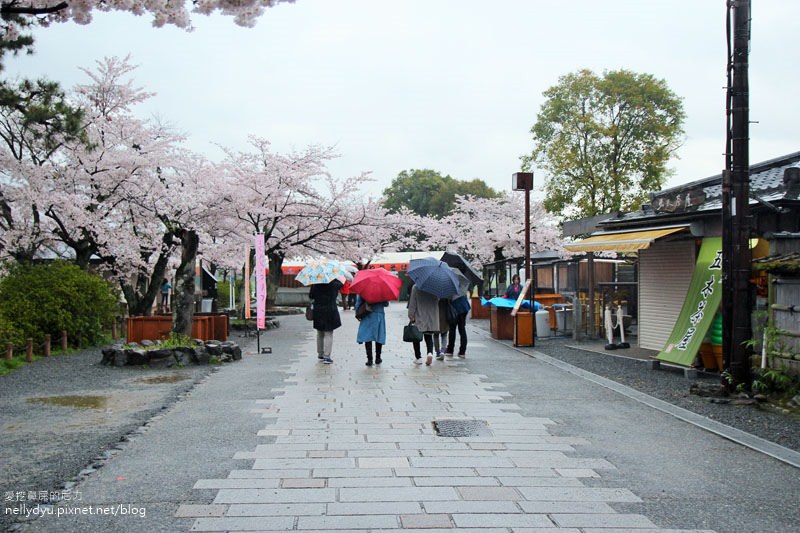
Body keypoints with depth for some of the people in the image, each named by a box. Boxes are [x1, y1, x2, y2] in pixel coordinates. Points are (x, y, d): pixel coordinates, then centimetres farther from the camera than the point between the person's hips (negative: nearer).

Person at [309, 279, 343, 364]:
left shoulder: (316, 284, -5)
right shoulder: (334, 283, -10)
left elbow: (311, 296, 3)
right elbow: (341, 283, 10)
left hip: (318, 311, 3)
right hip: (330, 310, -3)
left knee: (320, 334, 17)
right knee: (328, 334, 1)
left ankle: (320, 354, 27)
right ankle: (326, 356, -4)